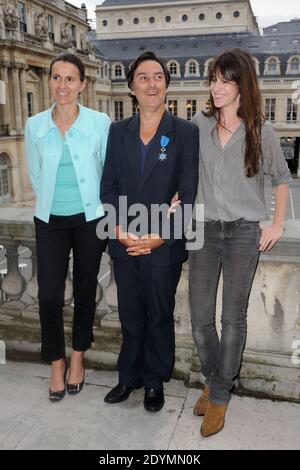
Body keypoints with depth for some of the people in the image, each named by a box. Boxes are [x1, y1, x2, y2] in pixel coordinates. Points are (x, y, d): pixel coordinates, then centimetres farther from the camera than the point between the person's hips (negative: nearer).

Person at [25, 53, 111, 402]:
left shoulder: (99, 123, -6)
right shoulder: (35, 126, -1)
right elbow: (35, 174, 10)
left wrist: (102, 211, 4)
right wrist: (51, 203, 12)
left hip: (89, 219, -1)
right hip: (50, 222, 1)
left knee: (84, 291, 11)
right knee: (49, 295, 1)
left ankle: (77, 357, 31)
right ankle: (56, 362, 24)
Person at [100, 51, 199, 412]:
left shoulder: (185, 132, -5)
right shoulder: (118, 132, 6)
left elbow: (188, 194, -8)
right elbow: (108, 186, 5)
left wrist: (161, 236, -16)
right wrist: (119, 227, -10)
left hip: (164, 245, -3)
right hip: (125, 243, 3)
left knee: (160, 315, 13)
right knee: (130, 315, 16)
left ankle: (155, 381, 33)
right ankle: (130, 375, 37)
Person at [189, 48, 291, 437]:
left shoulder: (261, 131, -2)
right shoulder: (199, 125, 2)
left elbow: (281, 178, 10)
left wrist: (278, 224, 5)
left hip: (244, 231, -2)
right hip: (204, 228, 2)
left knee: (233, 317, 5)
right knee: (200, 317, 5)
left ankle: (219, 396, 22)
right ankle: (213, 380, 30)